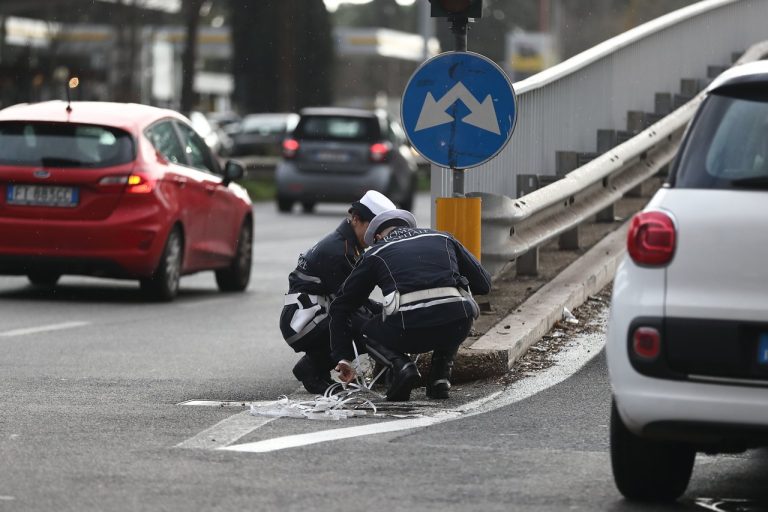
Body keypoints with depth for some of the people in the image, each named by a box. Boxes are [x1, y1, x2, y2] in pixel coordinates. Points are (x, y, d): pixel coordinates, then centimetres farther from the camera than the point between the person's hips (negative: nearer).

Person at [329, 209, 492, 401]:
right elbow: (483, 283, 28)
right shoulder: (443, 239, 28)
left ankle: (400, 365, 0)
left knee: (364, 332, 30)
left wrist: (342, 357, 33)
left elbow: (340, 306, 27)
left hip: (410, 330, -2)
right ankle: (440, 374, 20)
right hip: (458, 327, 2)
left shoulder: (375, 254, 24)